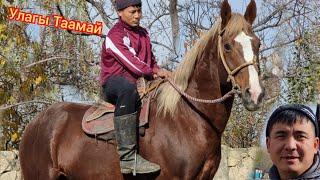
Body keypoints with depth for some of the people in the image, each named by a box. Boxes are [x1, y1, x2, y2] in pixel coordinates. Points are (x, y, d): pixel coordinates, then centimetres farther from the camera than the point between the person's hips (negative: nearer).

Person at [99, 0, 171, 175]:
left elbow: (151, 61, 22)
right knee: (128, 88, -43)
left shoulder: (143, 33, 16)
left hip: (140, 83, 9)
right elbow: (131, 62, -19)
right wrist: (155, 72, -15)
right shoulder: (114, 35, -10)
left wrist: (158, 71, 2)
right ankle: (127, 157, -49)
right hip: (113, 84, -9)